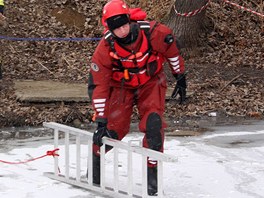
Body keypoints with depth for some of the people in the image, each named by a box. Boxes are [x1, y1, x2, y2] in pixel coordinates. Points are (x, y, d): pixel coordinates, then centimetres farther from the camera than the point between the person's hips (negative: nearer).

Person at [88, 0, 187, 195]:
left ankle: (152, 176, -5)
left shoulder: (153, 32, -29)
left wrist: (180, 77, 3)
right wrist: (101, 121, -23)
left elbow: (172, 48, -7)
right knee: (112, 127, -7)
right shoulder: (105, 48, -27)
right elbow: (98, 85, -22)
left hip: (151, 82, 0)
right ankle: (94, 165, 20)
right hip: (121, 86, 0)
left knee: (153, 126, -18)